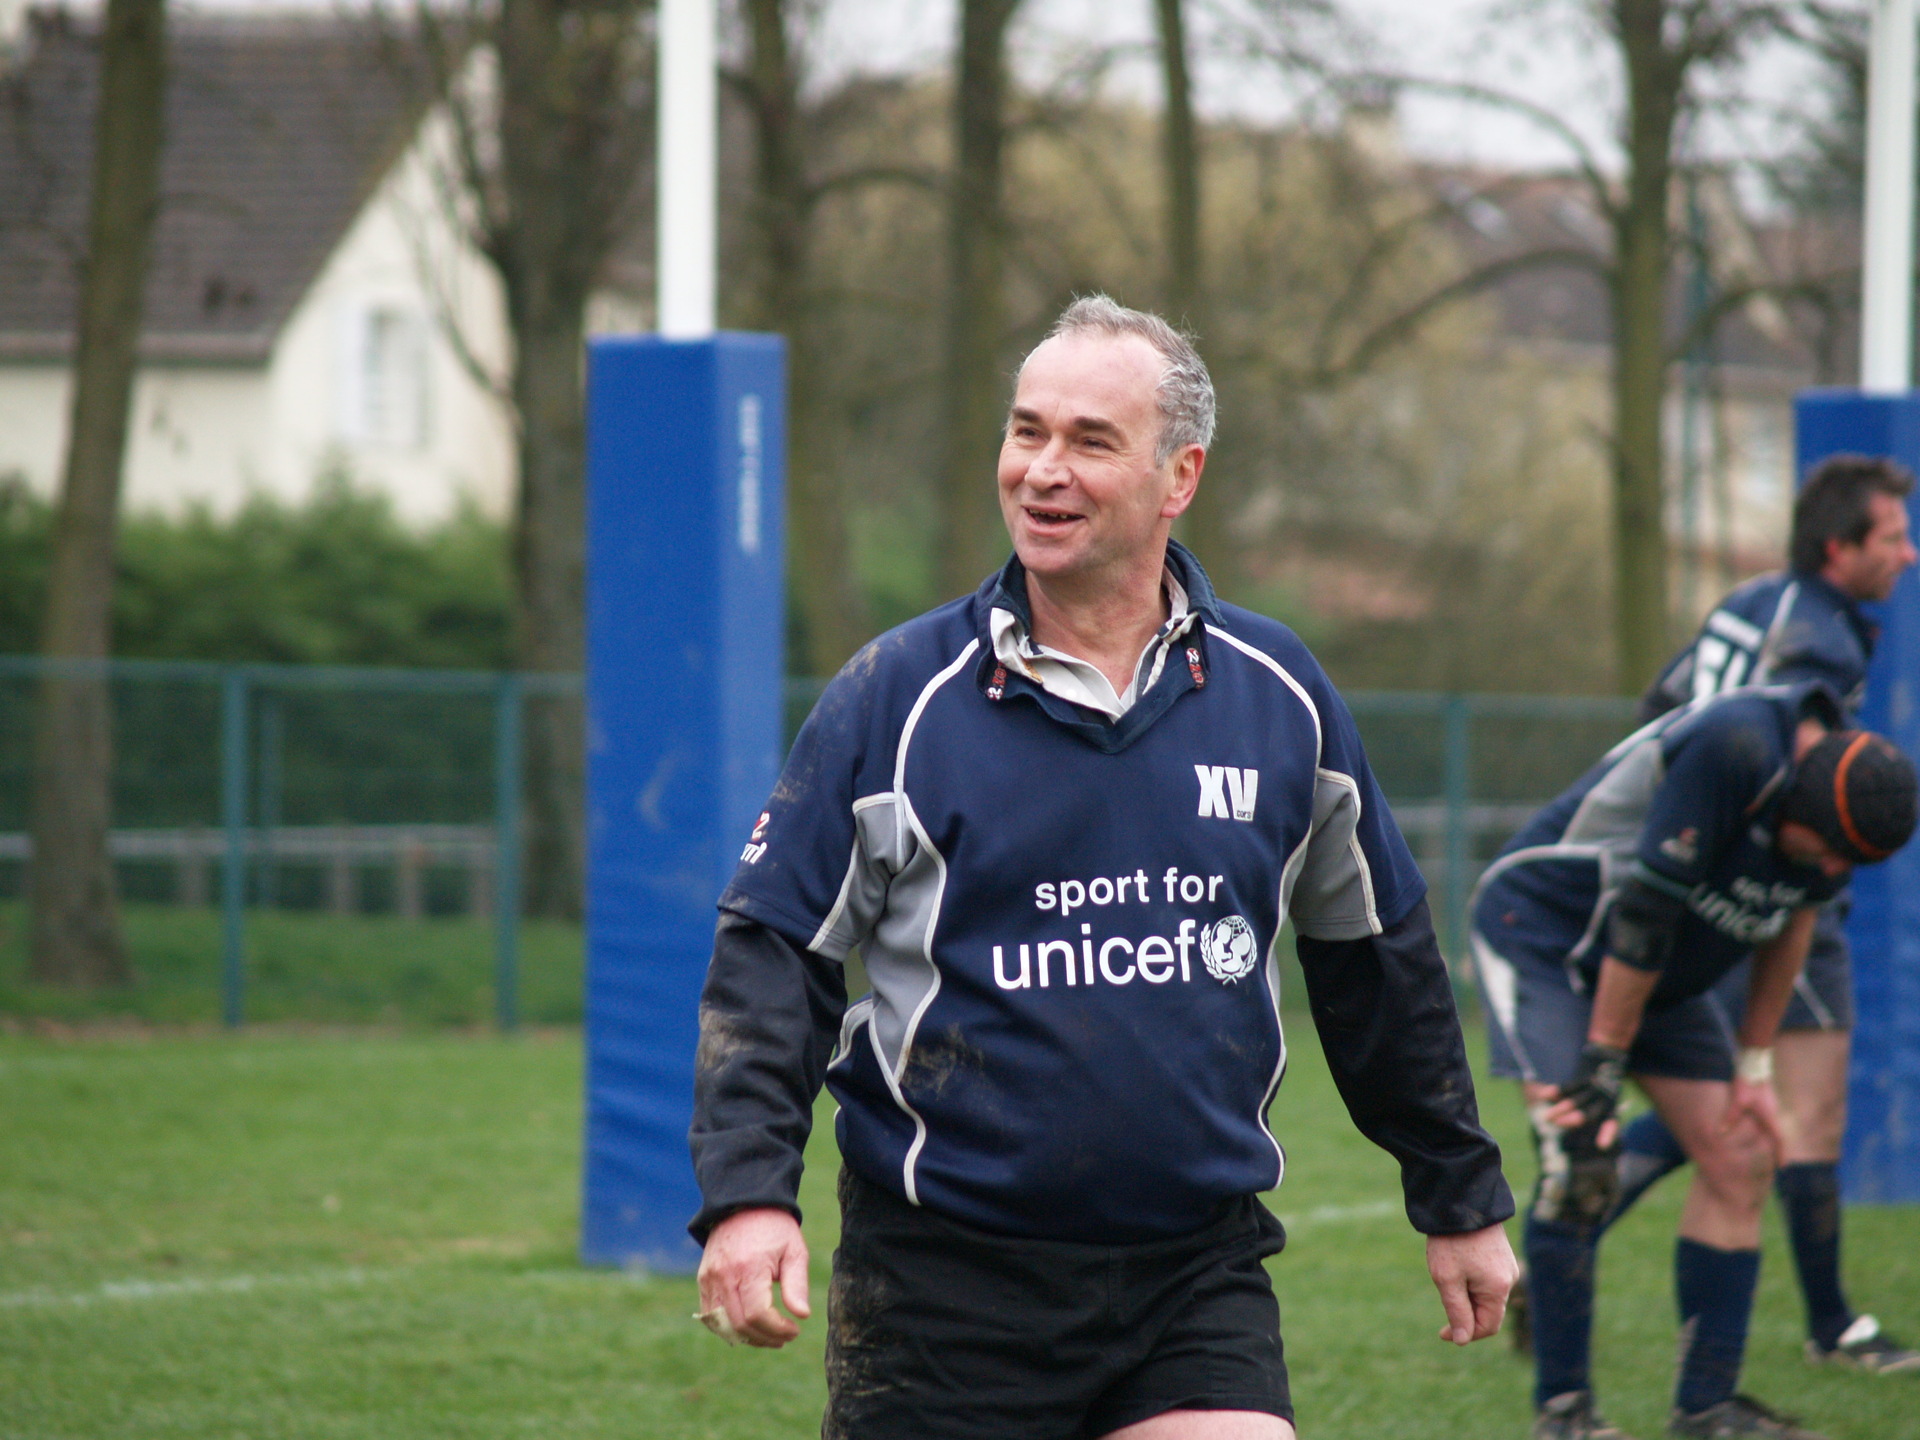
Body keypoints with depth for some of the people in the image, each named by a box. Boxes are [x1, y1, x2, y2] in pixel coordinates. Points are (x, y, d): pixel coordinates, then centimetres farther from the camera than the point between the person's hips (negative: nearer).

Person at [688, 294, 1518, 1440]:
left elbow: (1377, 957, 17)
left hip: (1199, 1273, 2)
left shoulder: (1278, 695, 6)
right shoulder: (897, 698, -3)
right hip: (944, 1281, -1)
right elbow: (774, 951, -1)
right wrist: (748, 1190, -14)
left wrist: (1462, 1200, 23)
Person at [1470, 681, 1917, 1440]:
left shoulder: (1838, 792, -10)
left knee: (1738, 1162, 0)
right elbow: (1643, 909, -30)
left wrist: (1755, 1069, 9)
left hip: (1666, 977, 8)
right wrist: (1603, 1062, -25)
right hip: (1541, 930, -8)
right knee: (1580, 1164, -18)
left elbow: (1788, 922, 6)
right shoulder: (1731, 750, -34)